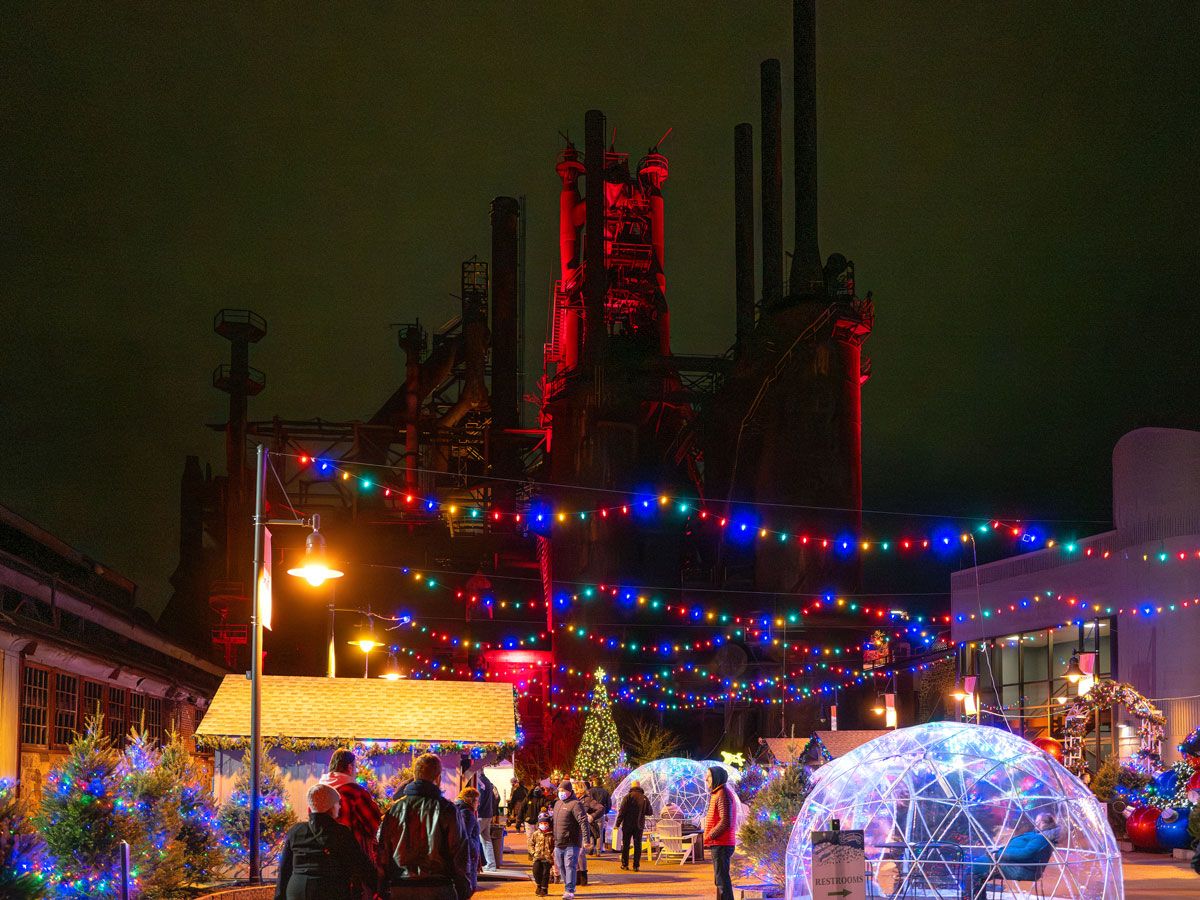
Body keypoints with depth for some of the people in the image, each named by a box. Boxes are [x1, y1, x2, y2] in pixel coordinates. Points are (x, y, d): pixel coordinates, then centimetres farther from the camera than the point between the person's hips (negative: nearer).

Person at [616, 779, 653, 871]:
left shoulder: (627, 797, -7)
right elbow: (650, 812, 8)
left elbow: (622, 812, -11)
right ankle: (636, 865, 3)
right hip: (639, 825, 2)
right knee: (637, 845, 6)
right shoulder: (645, 798, 3)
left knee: (625, 844, 7)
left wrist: (618, 824, -7)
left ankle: (624, 864, 8)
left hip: (628, 825, -2)